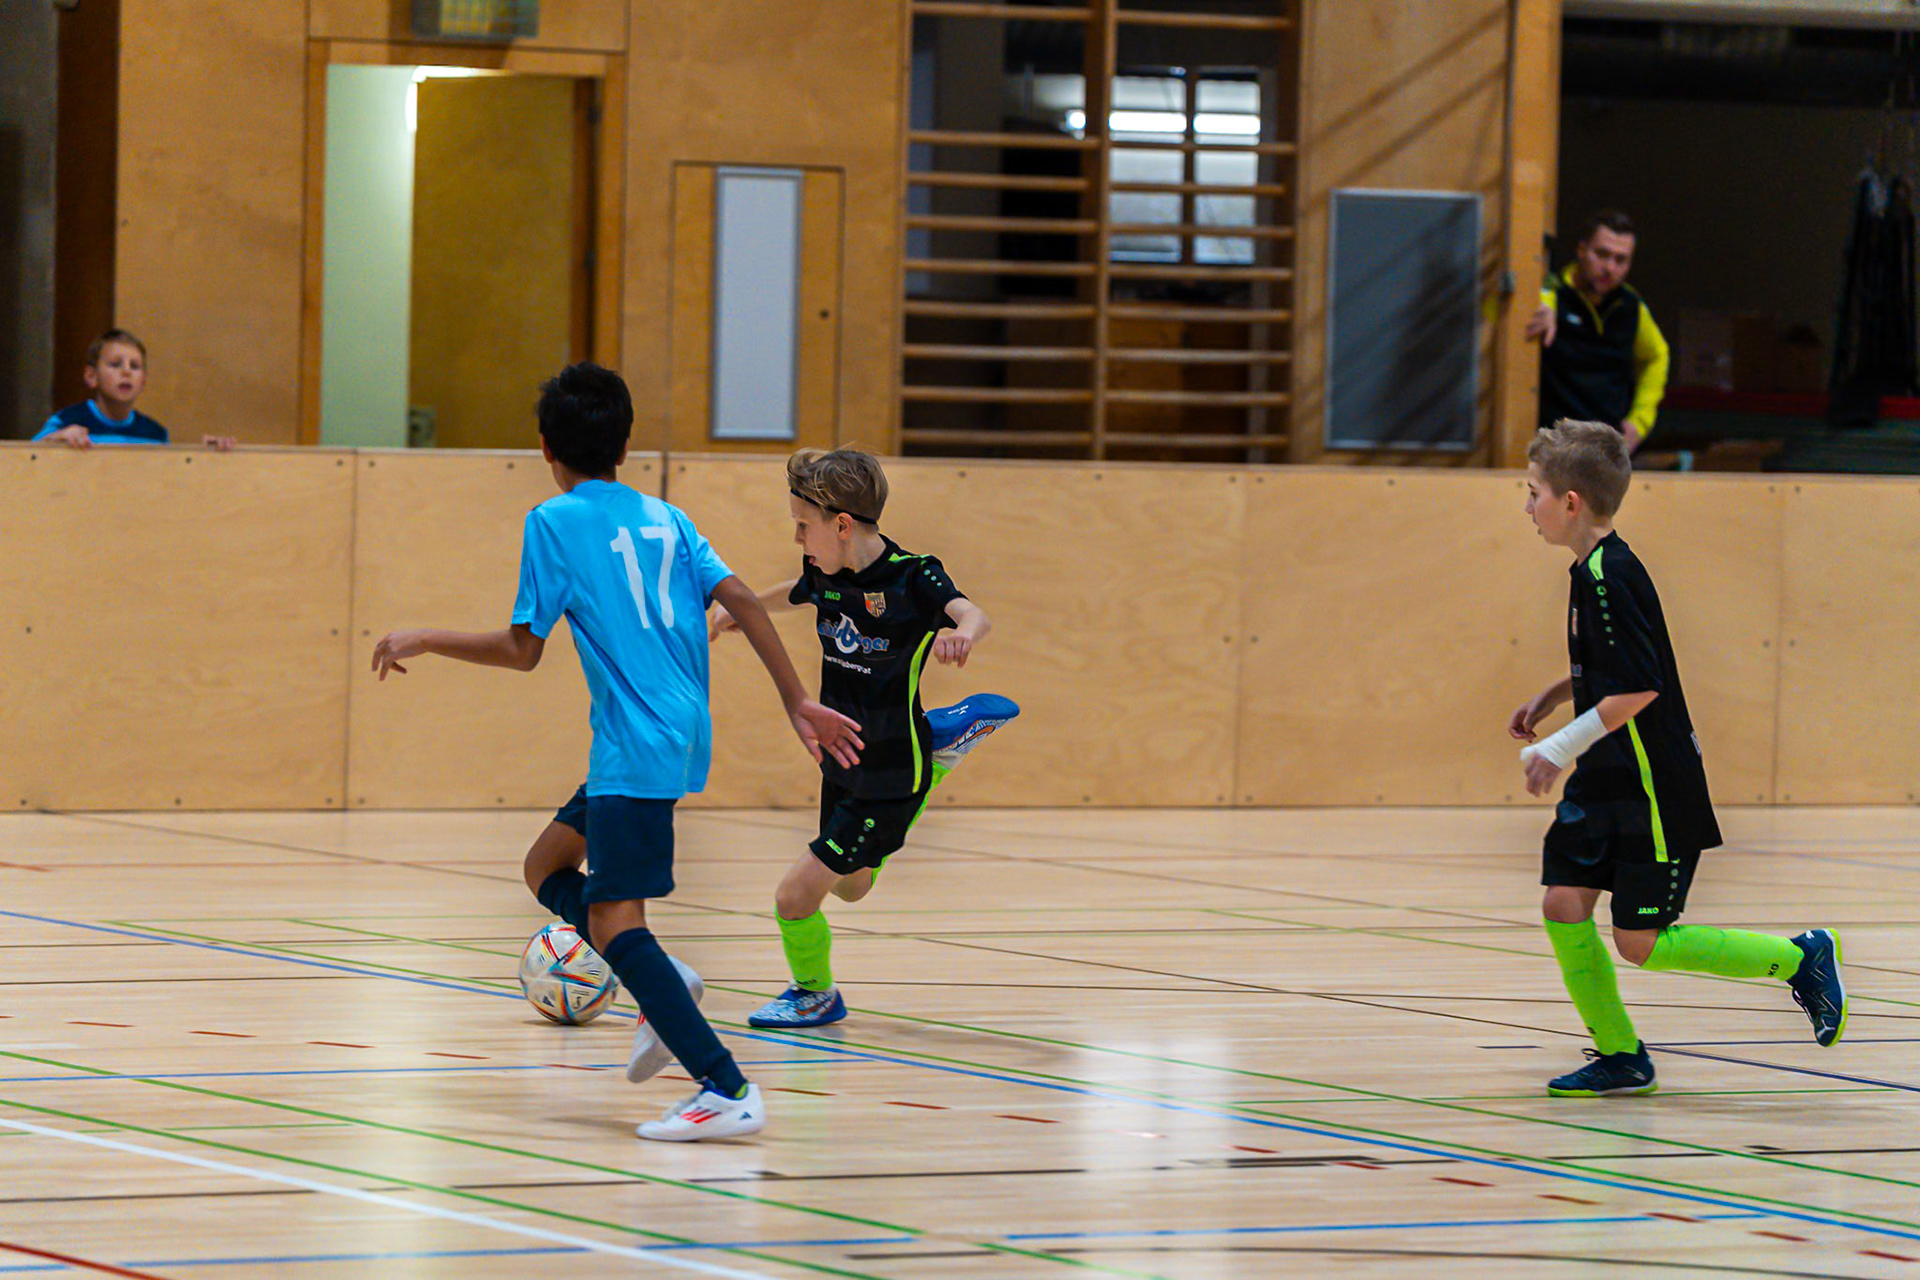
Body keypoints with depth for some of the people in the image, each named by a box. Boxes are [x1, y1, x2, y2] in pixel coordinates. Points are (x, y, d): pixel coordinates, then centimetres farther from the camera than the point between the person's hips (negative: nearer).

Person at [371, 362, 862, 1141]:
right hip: (685, 731, 8)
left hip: (634, 743, -8)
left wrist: (423, 641, 9)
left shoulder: (554, 522, -3)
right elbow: (740, 600, 6)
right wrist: (798, 704, 8)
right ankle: (664, 996, 3)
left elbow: (522, 650, -4)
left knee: (613, 921, -12)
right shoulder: (664, 519, 14)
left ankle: (727, 1091, -22)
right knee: (549, 871, 21)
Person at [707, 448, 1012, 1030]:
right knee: (850, 886, 30)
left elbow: (973, 616, -40)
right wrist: (741, 608, 40)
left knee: (796, 895, -10)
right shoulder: (825, 576, -2)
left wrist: (962, 634, -63)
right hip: (842, 764, 8)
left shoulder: (912, 577, -22)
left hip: (887, 780, -8)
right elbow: (793, 593, 23)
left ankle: (815, 993, 21)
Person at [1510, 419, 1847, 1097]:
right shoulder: (1595, 570, 9)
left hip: (1655, 790, -9)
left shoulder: (1610, 577, -21)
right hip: (1604, 784, 9)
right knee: (1563, 904, 0)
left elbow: (1639, 688, -25)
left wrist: (1562, 747, -21)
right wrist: (1549, 698, 21)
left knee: (1641, 942, -4)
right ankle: (1620, 1057, 9)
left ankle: (1799, 957, 10)